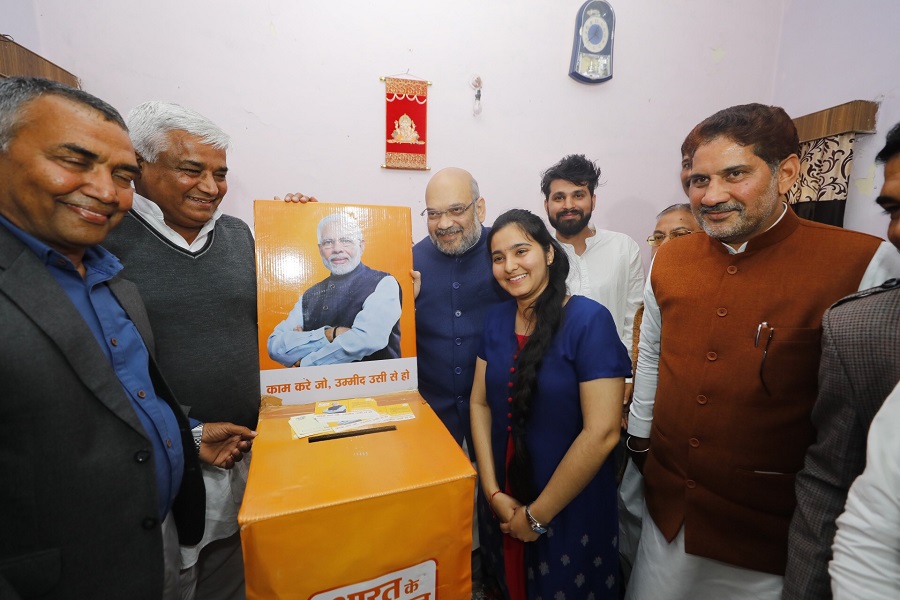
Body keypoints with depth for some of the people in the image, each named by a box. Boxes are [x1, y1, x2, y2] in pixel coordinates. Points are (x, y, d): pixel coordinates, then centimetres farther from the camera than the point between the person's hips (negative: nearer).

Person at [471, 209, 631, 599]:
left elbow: (601, 433, -24)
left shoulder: (589, 320, -21)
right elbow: (480, 403, -1)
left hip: (570, 512, -5)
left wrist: (537, 515, -15)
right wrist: (492, 492, -7)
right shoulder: (496, 320, -3)